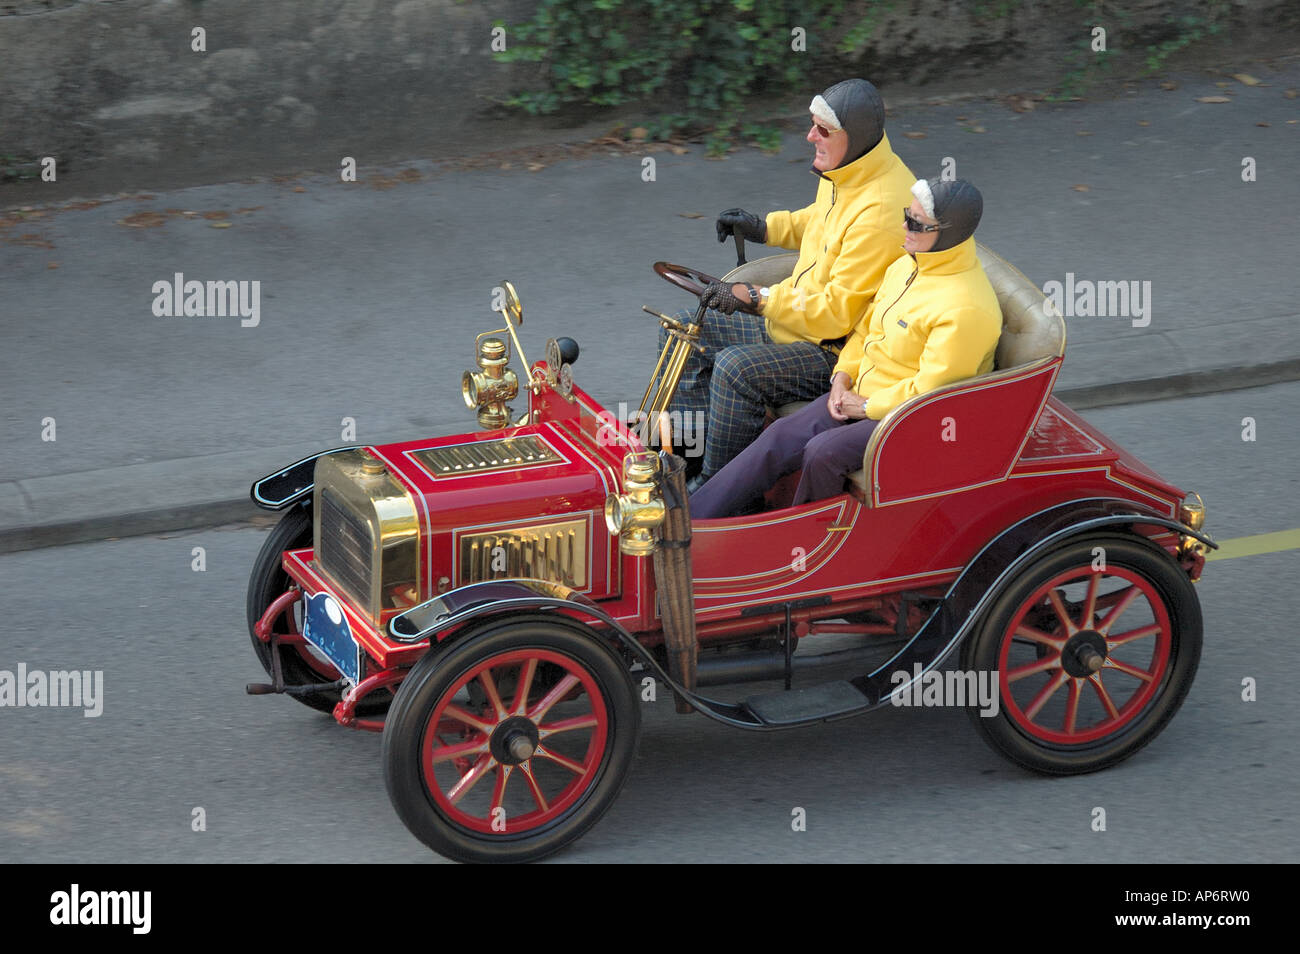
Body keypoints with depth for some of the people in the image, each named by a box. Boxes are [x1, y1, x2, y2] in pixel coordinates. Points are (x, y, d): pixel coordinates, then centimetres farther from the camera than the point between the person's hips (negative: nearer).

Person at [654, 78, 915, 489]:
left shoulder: (880, 212, -29)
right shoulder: (842, 171, 1)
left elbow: (838, 312, -28)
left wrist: (757, 299, -26)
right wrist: (766, 228, 10)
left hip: (837, 350, -11)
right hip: (797, 317, 11)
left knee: (736, 368, -31)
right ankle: (690, 457, 9)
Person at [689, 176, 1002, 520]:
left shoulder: (965, 309, -24)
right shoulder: (906, 266, 6)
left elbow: (931, 389, -24)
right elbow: (867, 328, 18)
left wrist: (867, 406, -16)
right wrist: (842, 376, 2)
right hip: (865, 394, 8)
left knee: (823, 452, -28)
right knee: (781, 437, -9)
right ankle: (691, 518, -11)